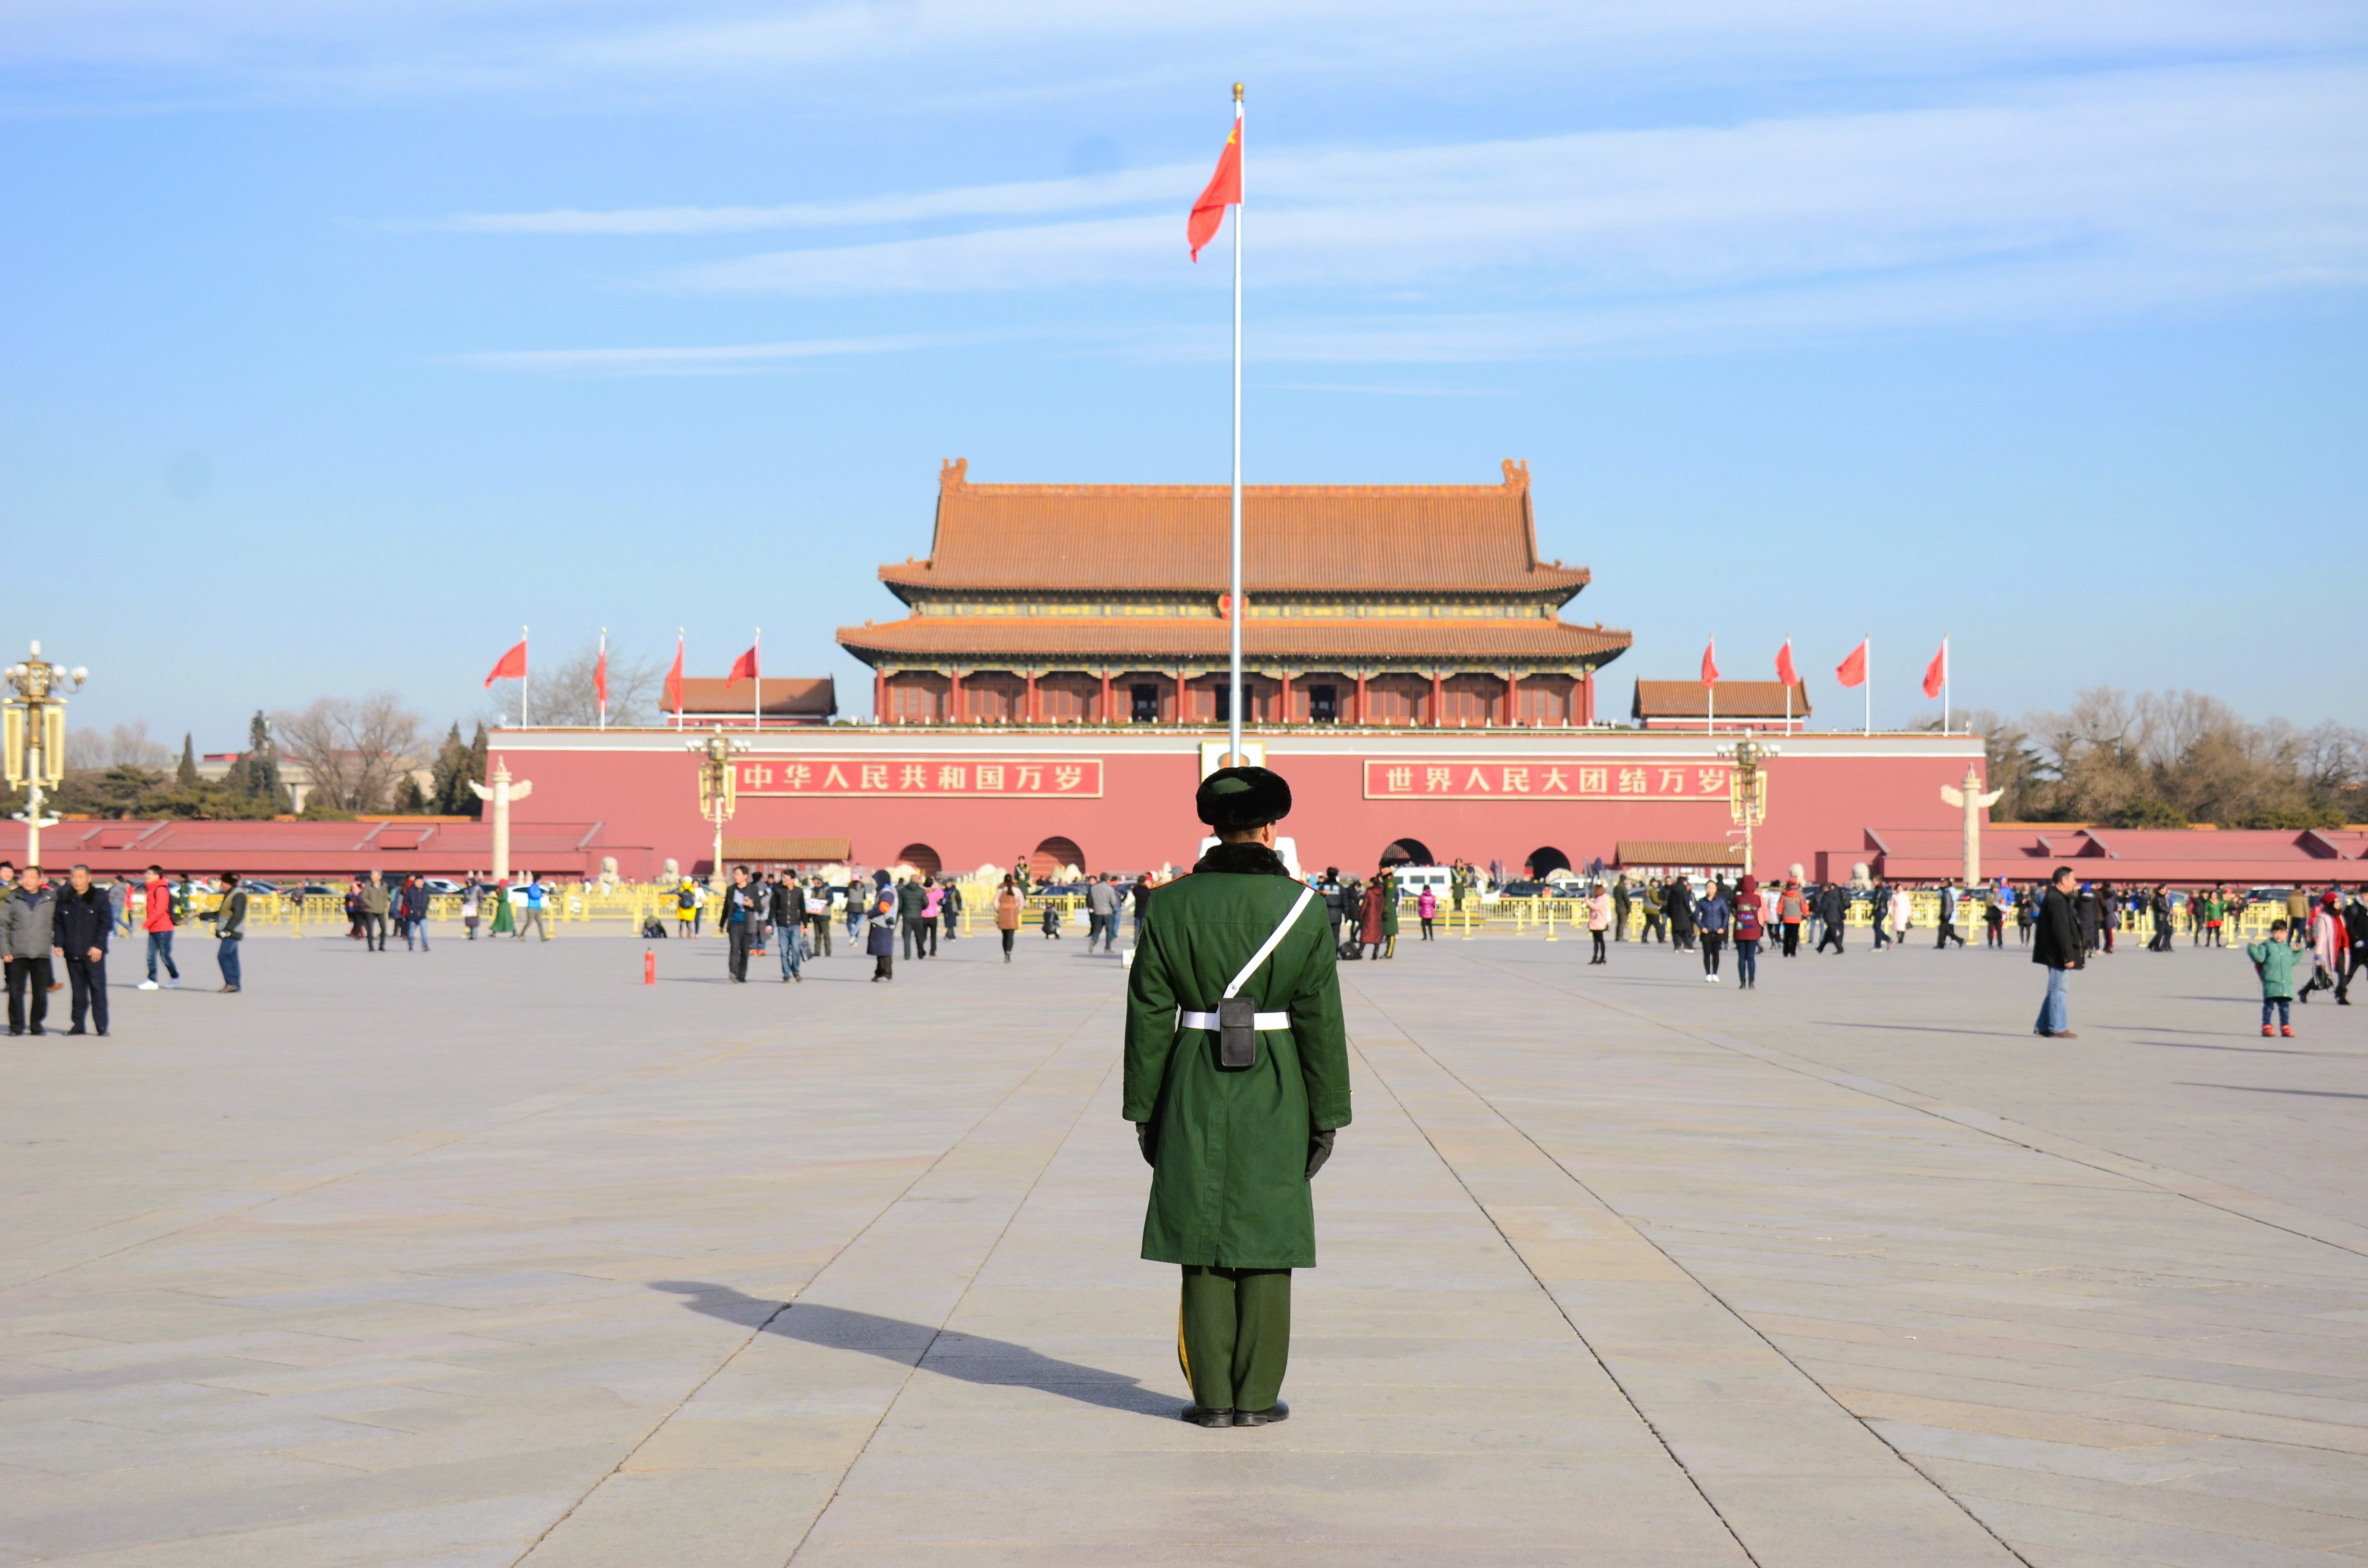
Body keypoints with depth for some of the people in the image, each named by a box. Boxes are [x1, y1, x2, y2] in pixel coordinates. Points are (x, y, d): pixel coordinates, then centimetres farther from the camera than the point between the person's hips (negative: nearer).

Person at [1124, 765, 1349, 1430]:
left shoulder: (1172, 904, -3)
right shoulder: (1301, 906, -7)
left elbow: (1149, 1016, -2)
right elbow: (1321, 1020, -6)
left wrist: (1144, 1111, 6)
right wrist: (1327, 1117, 1)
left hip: (1196, 1091, 1)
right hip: (1276, 1095, -1)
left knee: (1204, 1242, 7)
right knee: (1266, 1242, 7)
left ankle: (1213, 1396, 7)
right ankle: (1257, 1396, 8)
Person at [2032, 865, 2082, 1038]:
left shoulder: (2057, 898, 17)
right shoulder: (2057, 901, -17)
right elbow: (2061, 931, -23)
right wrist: (2068, 956, -23)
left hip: (2055, 954, 11)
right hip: (2058, 954, -11)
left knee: (2057, 990, 16)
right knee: (2059, 990, -6)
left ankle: (2043, 1026, 21)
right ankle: (2058, 1028, -2)